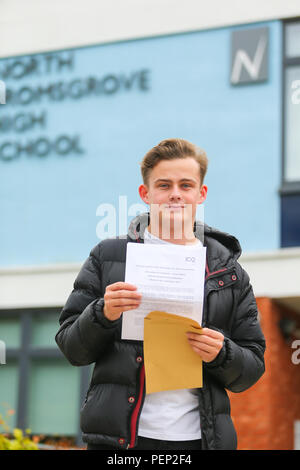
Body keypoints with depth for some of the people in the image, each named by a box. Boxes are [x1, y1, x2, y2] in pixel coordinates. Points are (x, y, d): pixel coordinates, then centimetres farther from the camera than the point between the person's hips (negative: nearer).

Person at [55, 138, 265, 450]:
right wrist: (103, 314, -14)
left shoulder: (228, 271, 10)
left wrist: (221, 354, -11)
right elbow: (71, 348, 5)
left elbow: (252, 369, 10)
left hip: (195, 436, 1)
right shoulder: (107, 257, 7)